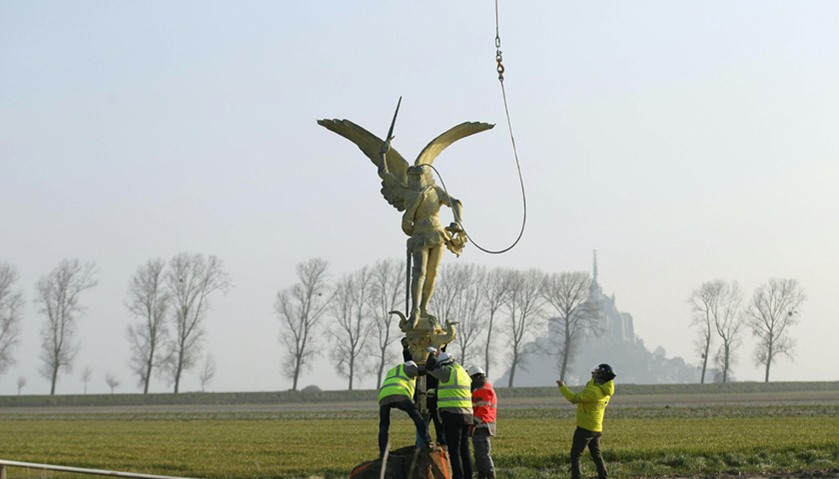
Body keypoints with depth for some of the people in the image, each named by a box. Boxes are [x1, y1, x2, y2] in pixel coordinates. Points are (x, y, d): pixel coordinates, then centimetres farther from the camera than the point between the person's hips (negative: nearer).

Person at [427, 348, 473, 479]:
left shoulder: (449, 371, -7)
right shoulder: (463, 373, 19)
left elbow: (430, 367, -4)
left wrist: (433, 354, 9)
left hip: (453, 414, -8)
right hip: (467, 414, 8)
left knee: (454, 450, -7)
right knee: (464, 449, 11)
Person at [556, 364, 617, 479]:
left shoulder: (594, 391, -23)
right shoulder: (605, 390, 5)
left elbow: (574, 398, -25)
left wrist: (562, 386, -15)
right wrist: (594, 378, 15)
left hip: (585, 428, -9)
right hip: (597, 429, 9)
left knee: (575, 455, -2)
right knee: (596, 454, 21)